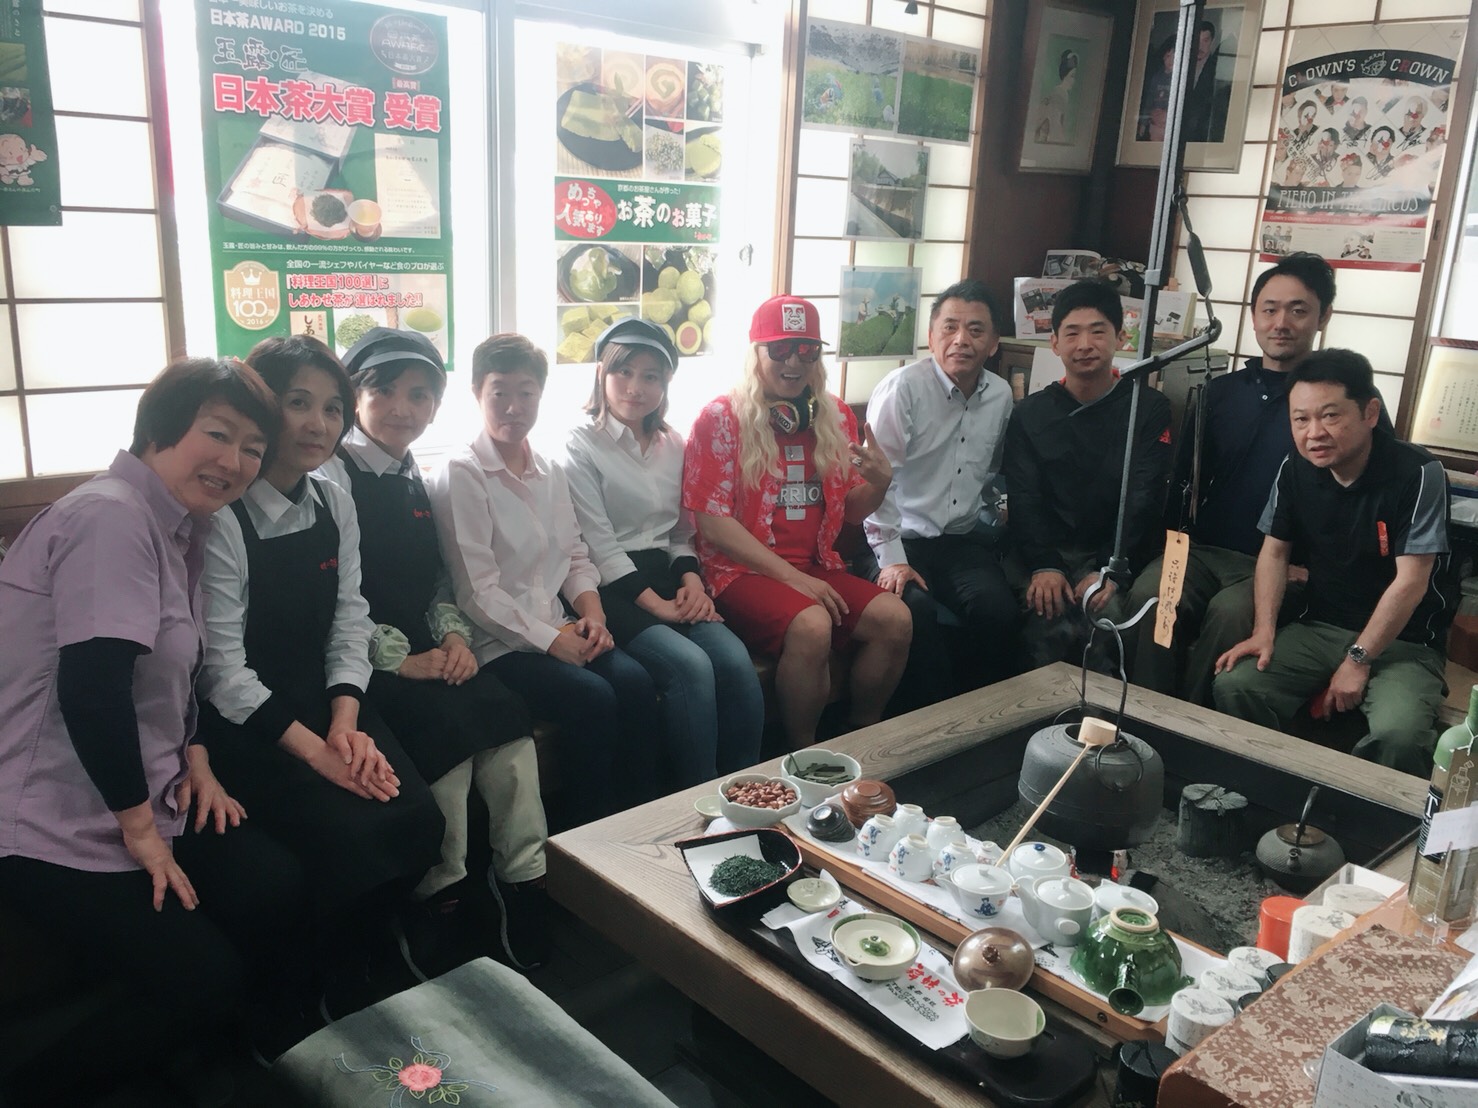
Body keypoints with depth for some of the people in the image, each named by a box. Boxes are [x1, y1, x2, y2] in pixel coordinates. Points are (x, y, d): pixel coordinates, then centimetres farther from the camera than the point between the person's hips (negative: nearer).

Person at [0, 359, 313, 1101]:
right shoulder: (111, 518, -23)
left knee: (279, 892, 0)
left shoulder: (181, 524, 8)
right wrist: (140, 827, -18)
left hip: (140, 796, 9)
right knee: (203, 980, -10)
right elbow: (90, 688, -28)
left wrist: (195, 760, 4)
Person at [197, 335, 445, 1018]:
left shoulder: (335, 506, 6)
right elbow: (222, 667, -17)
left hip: (325, 703, 6)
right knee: (350, 834, -23)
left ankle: (354, 969, 15)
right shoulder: (222, 520, -15)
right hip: (243, 725, -6)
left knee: (419, 821, -13)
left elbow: (350, 623, 5)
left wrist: (347, 724, -10)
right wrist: (315, 750, -19)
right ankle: (327, 1000, 9)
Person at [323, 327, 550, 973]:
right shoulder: (333, 477, -6)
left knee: (505, 718, -18)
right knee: (448, 725, -27)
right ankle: (436, 913, -12)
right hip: (366, 664, -6)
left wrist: (453, 636, -1)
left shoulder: (415, 480, 17)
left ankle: (524, 881, -10)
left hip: (426, 655, 6)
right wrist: (402, 659, -16)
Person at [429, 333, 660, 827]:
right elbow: (478, 592, -13)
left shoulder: (549, 472, 14)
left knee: (634, 681, -20)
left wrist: (592, 613, -3)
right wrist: (551, 639, -15)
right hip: (498, 643, -6)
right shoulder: (461, 476, -7)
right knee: (591, 698, -27)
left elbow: (576, 556, 16)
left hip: (560, 627, 6)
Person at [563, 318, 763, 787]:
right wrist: (655, 605, -15)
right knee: (690, 665, -29)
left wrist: (691, 580, -2)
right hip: (614, 589, -5)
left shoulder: (672, 445, 15)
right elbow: (599, 545, -10)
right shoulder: (582, 445, -3)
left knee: (735, 661, -22)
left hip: (666, 575, 5)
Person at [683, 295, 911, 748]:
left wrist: (878, 482, -8)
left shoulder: (835, 417, 11)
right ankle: (804, 755, -10)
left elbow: (850, 511, 17)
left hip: (817, 566, 5)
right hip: (741, 569, -5)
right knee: (811, 626, -32)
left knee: (895, 617, -19)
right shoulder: (721, 418, -5)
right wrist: (791, 576, -16)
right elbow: (711, 521, -11)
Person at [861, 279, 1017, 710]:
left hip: (962, 540, 5)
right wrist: (891, 559, -19)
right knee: (916, 611, -33)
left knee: (998, 609, -24)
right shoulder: (903, 388, -10)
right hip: (903, 540, -4)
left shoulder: (1001, 395, 9)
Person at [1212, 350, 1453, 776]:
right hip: (1319, 628, 4)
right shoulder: (1296, 469, -2)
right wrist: (1264, 632, -6)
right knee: (1234, 686, -20)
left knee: (1399, 734, -33)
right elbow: (1275, 551, 6)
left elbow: (1410, 581, -18)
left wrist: (1358, 661, -17)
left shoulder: (1418, 474, -17)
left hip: (1404, 642, -4)